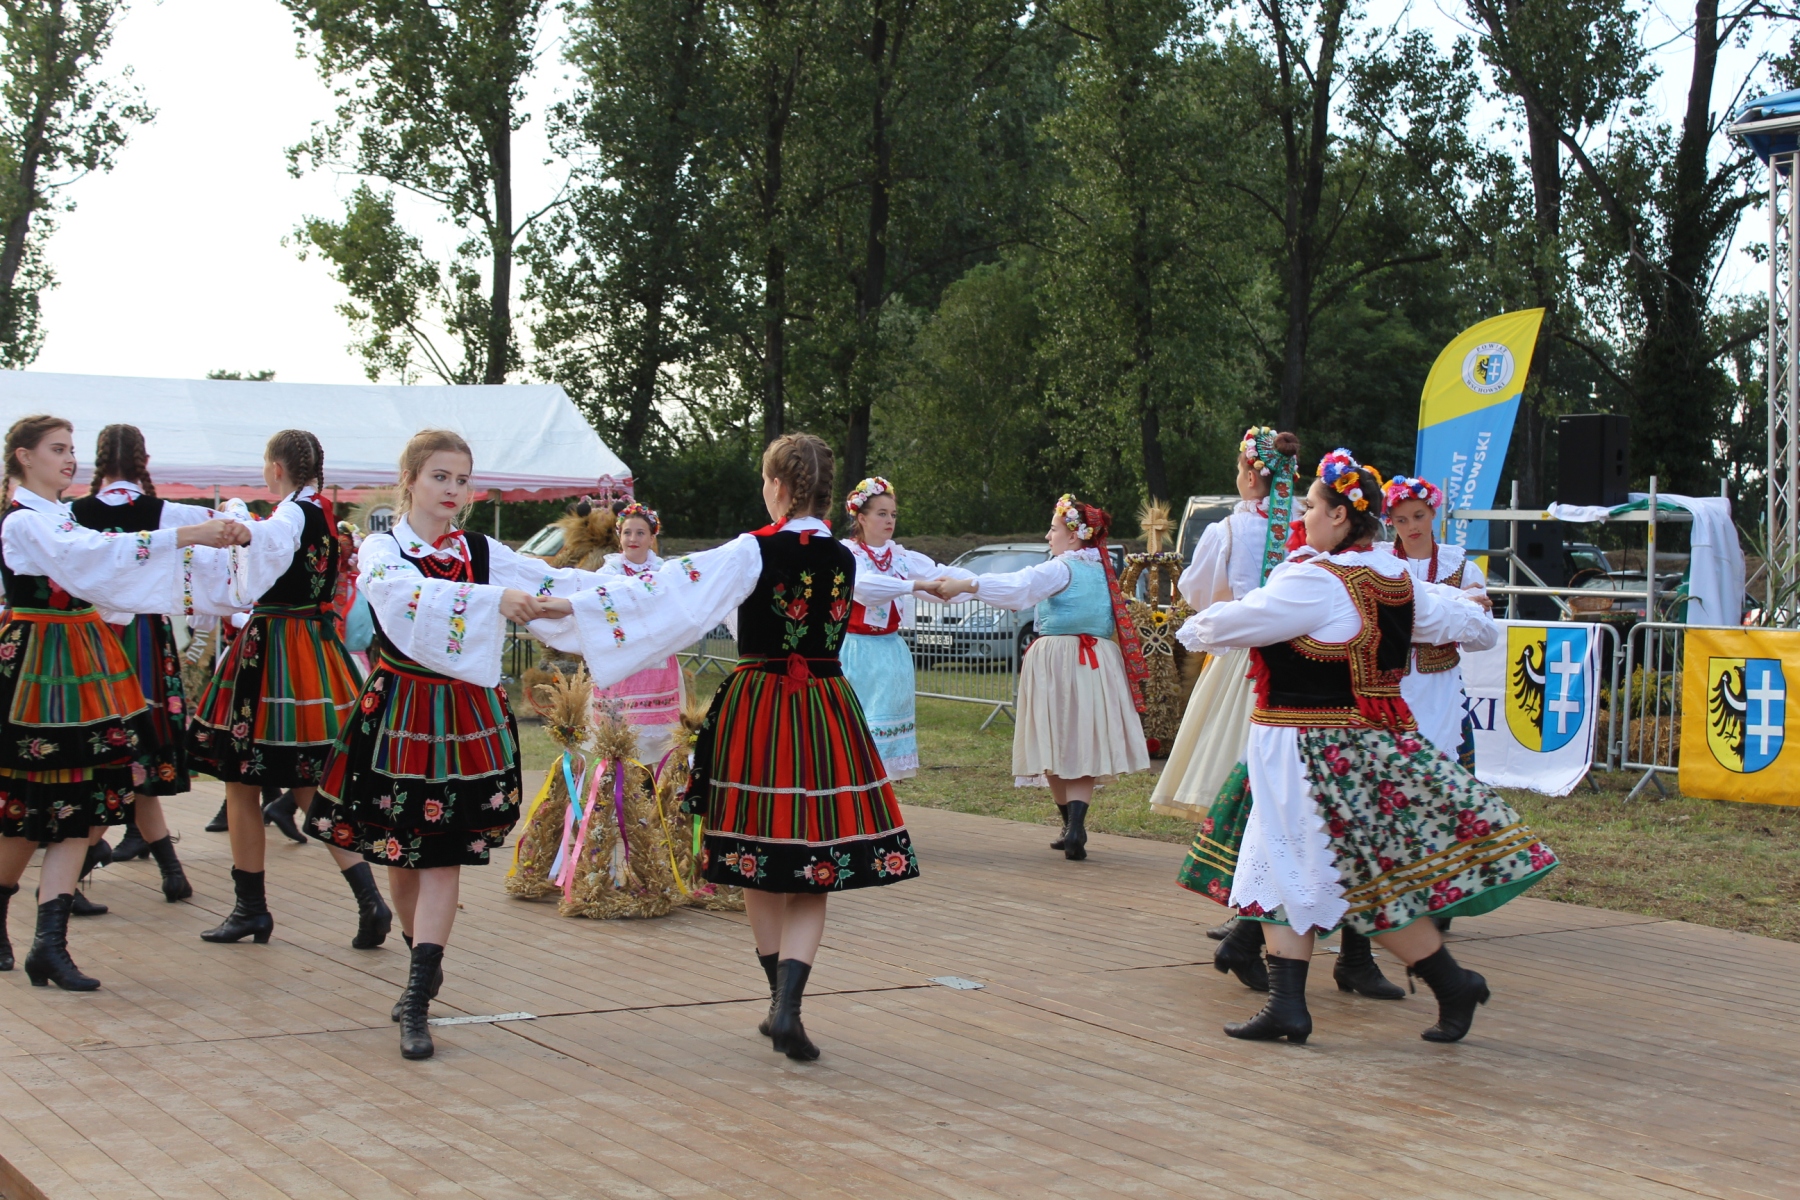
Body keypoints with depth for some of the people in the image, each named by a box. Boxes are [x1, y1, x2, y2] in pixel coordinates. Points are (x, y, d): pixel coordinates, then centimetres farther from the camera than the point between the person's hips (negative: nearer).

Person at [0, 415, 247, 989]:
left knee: (76, 810, 0)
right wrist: (186, 536, -33)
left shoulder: (62, 517, 16)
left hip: (82, 669, 8)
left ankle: (50, 942, -3)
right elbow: (94, 554, -27)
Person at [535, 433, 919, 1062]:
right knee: (812, 877, 4)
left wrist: (567, 607, -13)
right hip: (828, 710, 2)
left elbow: (665, 594, -16)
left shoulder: (751, 553, -10)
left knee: (758, 866, 13)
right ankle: (787, 1005, -13)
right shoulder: (843, 559, 3)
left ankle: (783, 1003, 21)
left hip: (756, 710, -2)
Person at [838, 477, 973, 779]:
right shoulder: (847, 553, -7)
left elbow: (941, 573, 0)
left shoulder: (900, 557, 10)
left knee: (886, 717, 5)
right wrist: (917, 585, -35)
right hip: (857, 653, -5)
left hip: (890, 654, 5)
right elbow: (864, 584, -27)